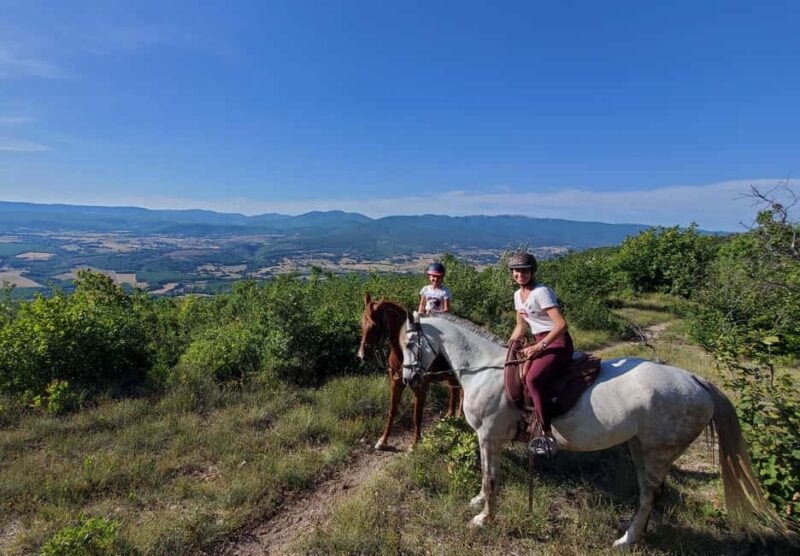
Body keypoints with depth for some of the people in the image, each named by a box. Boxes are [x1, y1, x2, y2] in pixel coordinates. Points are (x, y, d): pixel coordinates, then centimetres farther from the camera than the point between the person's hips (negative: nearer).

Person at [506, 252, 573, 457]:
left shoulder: (541, 292, -15)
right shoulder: (518, 295, 10)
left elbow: (561, 324, -22)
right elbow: (521, 326, 20)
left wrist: (539, 346, -23)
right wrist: (508, 345, 9)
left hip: (557, 342, -9)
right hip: (539, 342, 9)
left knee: (532, 379, -30)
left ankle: (548, 436, -24)